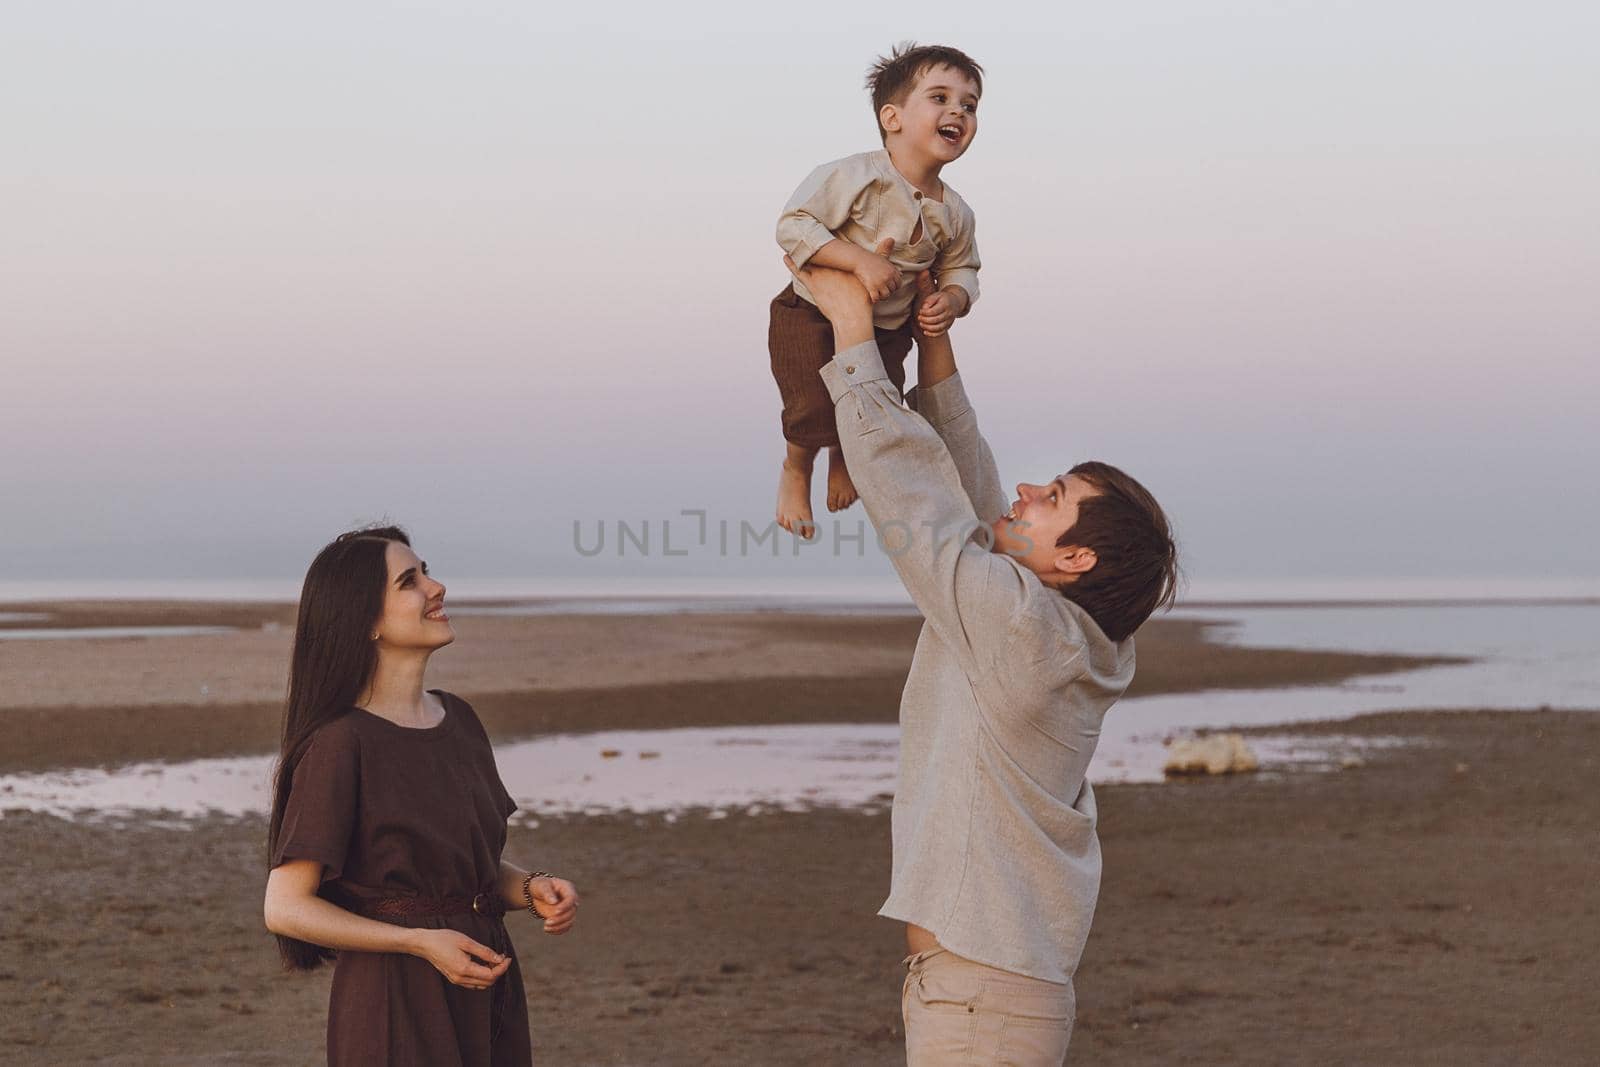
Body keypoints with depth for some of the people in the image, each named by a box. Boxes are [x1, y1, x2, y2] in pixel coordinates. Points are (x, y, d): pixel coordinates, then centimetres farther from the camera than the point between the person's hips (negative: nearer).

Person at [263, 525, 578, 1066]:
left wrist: (532, 888, -2)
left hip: (485, 992, 7)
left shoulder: (459, 719, 7)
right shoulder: (341, 743, -14)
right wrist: (422, 944, -20)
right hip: (396, 1003, -7)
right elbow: (286, 907, -15)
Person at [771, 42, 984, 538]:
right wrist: (860, 260, -35)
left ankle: (843, 460, 45)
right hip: (815, 317, -5)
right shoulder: (857, 177, -25)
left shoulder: (955, 214, -5)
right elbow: (793, 225, -27)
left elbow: (961, 268, 11)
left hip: (888, 330, 5)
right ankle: (795, 470, 24)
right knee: (817, 416, -13)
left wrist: (953, 299, -13)